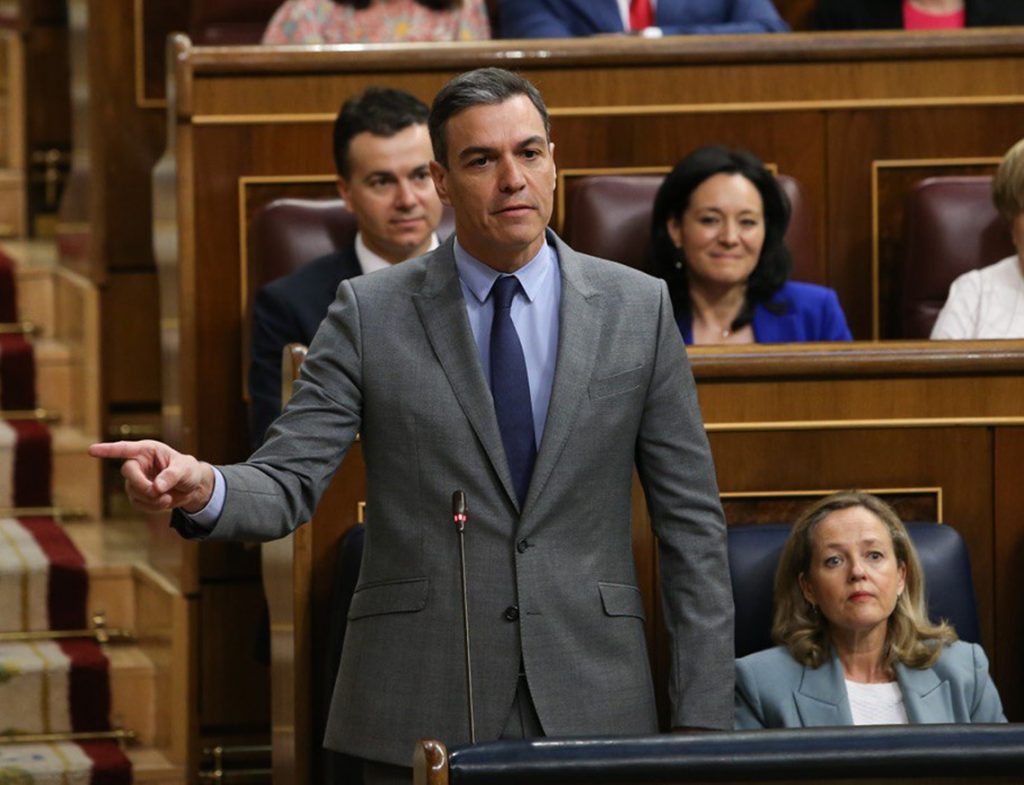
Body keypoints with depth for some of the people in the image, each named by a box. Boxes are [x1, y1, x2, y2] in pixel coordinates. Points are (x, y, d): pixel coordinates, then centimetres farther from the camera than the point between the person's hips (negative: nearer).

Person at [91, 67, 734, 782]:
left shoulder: (637, 308, 6)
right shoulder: (370, 314, 3)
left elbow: (691, 521, 6)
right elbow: (286, 484, -3)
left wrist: (702, 724, 0)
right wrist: (202, 489, -27)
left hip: (592, 706, 1)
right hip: (423, 719, -1)